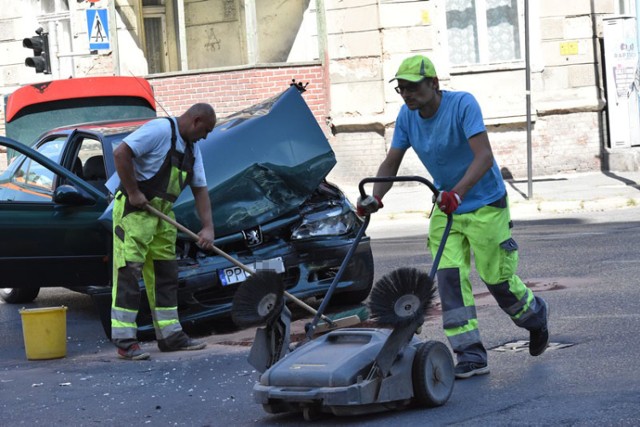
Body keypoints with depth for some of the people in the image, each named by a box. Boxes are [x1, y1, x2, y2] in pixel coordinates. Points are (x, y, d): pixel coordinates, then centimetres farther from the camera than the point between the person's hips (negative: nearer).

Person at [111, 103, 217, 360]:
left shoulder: (192, 148, 13)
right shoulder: (160, 130, -15)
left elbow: (200, 189, 14)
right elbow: (121, 154, -23)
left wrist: (208, 227, 4)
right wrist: (133, 192, -21)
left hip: (162, 214, 9)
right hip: (134, 211, -9)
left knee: (165, 275, 11)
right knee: (128, 274, -10)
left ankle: (170, 336, 18)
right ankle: (124, 341, -12)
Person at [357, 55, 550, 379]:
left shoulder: (463, 104, -23)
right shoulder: (407, 116, -4)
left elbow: (484, 156, -32)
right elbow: (391, 163, -1)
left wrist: (458, 192, -46)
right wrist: (375, 197, -20)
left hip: (485, 205, -5)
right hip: (445, 207, 5)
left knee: (497, 277, 3)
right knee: (450, 278, -9)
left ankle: (535, 315, 35)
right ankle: (470, 355, -7)